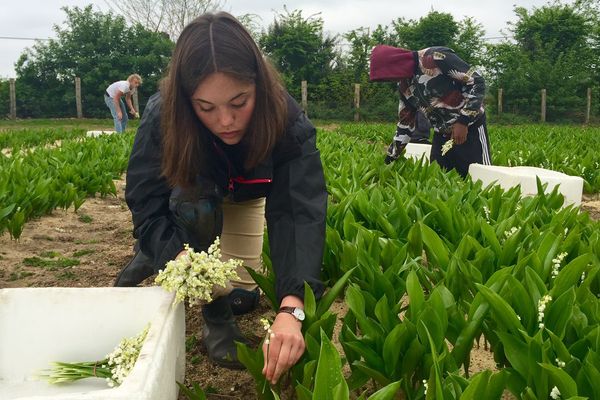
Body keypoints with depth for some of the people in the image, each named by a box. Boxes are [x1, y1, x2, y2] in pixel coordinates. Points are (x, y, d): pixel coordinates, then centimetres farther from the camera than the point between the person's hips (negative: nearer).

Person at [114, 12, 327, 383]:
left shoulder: (287, 120, -40)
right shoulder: (162, 117, -38)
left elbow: (301, 210, -49)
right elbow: (148, 207, -36)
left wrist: (291, 306, -62)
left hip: (244, 196, 1)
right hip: (188, 198, -1)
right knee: (194, 200, -36)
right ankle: (217, 317, -15)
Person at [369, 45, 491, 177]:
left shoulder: (436, 58, -22)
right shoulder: (404, 85, 3)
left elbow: (477, 81, -20)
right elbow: (405, 123, 13)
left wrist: (463, 121, -23)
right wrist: (389, 159, 12)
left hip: (469, 127, -7)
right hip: (442, 133, 7)